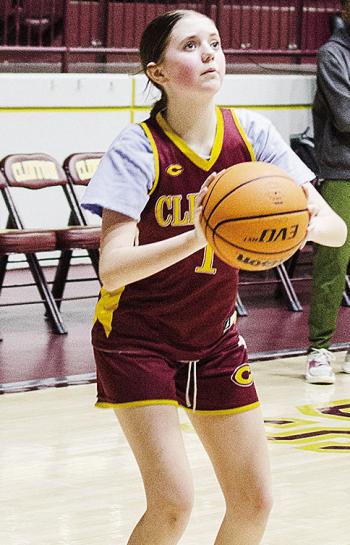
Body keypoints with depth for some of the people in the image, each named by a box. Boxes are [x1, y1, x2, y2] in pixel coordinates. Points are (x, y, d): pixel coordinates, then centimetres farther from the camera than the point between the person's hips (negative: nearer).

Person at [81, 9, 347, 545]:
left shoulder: (249, 133, -9)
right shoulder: (139, 148, -20)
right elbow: (112, 268, -30)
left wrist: (299, 224, -36)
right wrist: (196, 238, -45)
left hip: (214, 339, 5)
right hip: (138, 341, -5)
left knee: (253, 502, 4)